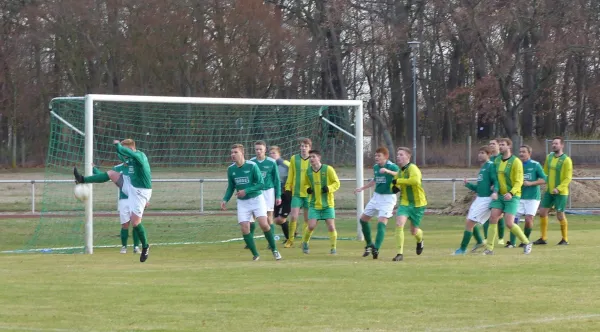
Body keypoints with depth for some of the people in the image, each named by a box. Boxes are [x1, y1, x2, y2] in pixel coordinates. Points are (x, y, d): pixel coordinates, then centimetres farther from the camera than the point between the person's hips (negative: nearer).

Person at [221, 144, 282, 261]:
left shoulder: (252, 166, -12)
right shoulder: (231, 169, 1)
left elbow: (261, 184, -12)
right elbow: (231, 187, 12)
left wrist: (246, 191, -20)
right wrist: (225, 200, -3)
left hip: (256, 199, -4)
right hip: (242, 202, 4)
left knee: (263, 224, -16)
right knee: (244, 228, -9)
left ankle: (274, 250, 3)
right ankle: (255, 254, 5)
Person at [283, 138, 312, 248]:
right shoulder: (294, 159, 5)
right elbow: (290, 175, 9)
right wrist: (288, 188, 3)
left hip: (309, 193, 0)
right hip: (296, 193, 0)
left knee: (307, 219, 5)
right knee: (294, 217, -7)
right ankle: (290, 240, 3)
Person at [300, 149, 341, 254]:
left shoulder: (328, 169, -6)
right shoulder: (308, 172, 4)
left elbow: (337, 183, -1)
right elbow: (306, 184, 18)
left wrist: (329, 188, -20)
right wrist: (308, 189, -5)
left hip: (328, 204, -2)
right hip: (314, 204, 2)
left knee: (331, 226, -8)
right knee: (311, 226, -10)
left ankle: (333, 247, 8)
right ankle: (305, 243, 17)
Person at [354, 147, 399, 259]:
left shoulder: (392, 166, -16)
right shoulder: (375, 167, 7)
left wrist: (387, 171, -50)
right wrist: (362, 188, 29)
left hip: (388, 198, -8)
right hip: (376, 196, 8)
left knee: (381, 223, -18)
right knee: (363, 219, 13)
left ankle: (376, 249, -21)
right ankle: (369, 245, 28)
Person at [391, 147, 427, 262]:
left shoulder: (412, 168, -17)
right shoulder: (400, 172, 7)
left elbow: (416, 180, -38)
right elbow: (394, 184, 22)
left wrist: (398, 181, -30)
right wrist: (395, 187, -4)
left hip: (417, 204, -5)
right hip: (404, 202, 5)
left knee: (414, 231, 7)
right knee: (399, 224, -19)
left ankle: (420, 240, 46)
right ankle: (400, 253, -16)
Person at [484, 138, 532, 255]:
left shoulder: (516, 162, -11)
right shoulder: (497, 160, 8)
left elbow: (519, 181, -14)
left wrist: (511, 193, -27)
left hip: (512, 196, -6)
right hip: (499, 195, 6)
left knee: (509, 223, -11)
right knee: (493, 219, -6)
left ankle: (526, 243, 8)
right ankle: (489, 248, -3)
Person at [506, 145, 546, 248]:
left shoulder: (535, 165, -2)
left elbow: (543, 179, -4)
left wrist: (530, 183, -14)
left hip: (532, 197, -3)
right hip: (519, 196, 3)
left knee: (529, 219, -10)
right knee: (514, 218, -6)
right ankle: (512, 242, -1)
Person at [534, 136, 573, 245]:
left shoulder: (566, 160, -12)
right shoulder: (549, 157, 6)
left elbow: (568, 178, -15)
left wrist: (558, 188, -23)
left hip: (561, 193, -6)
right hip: (549, 191, 6)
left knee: (560, 215, -2)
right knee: (542, 212, 3)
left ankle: (565, 239, 13)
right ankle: (543, 238, 12)